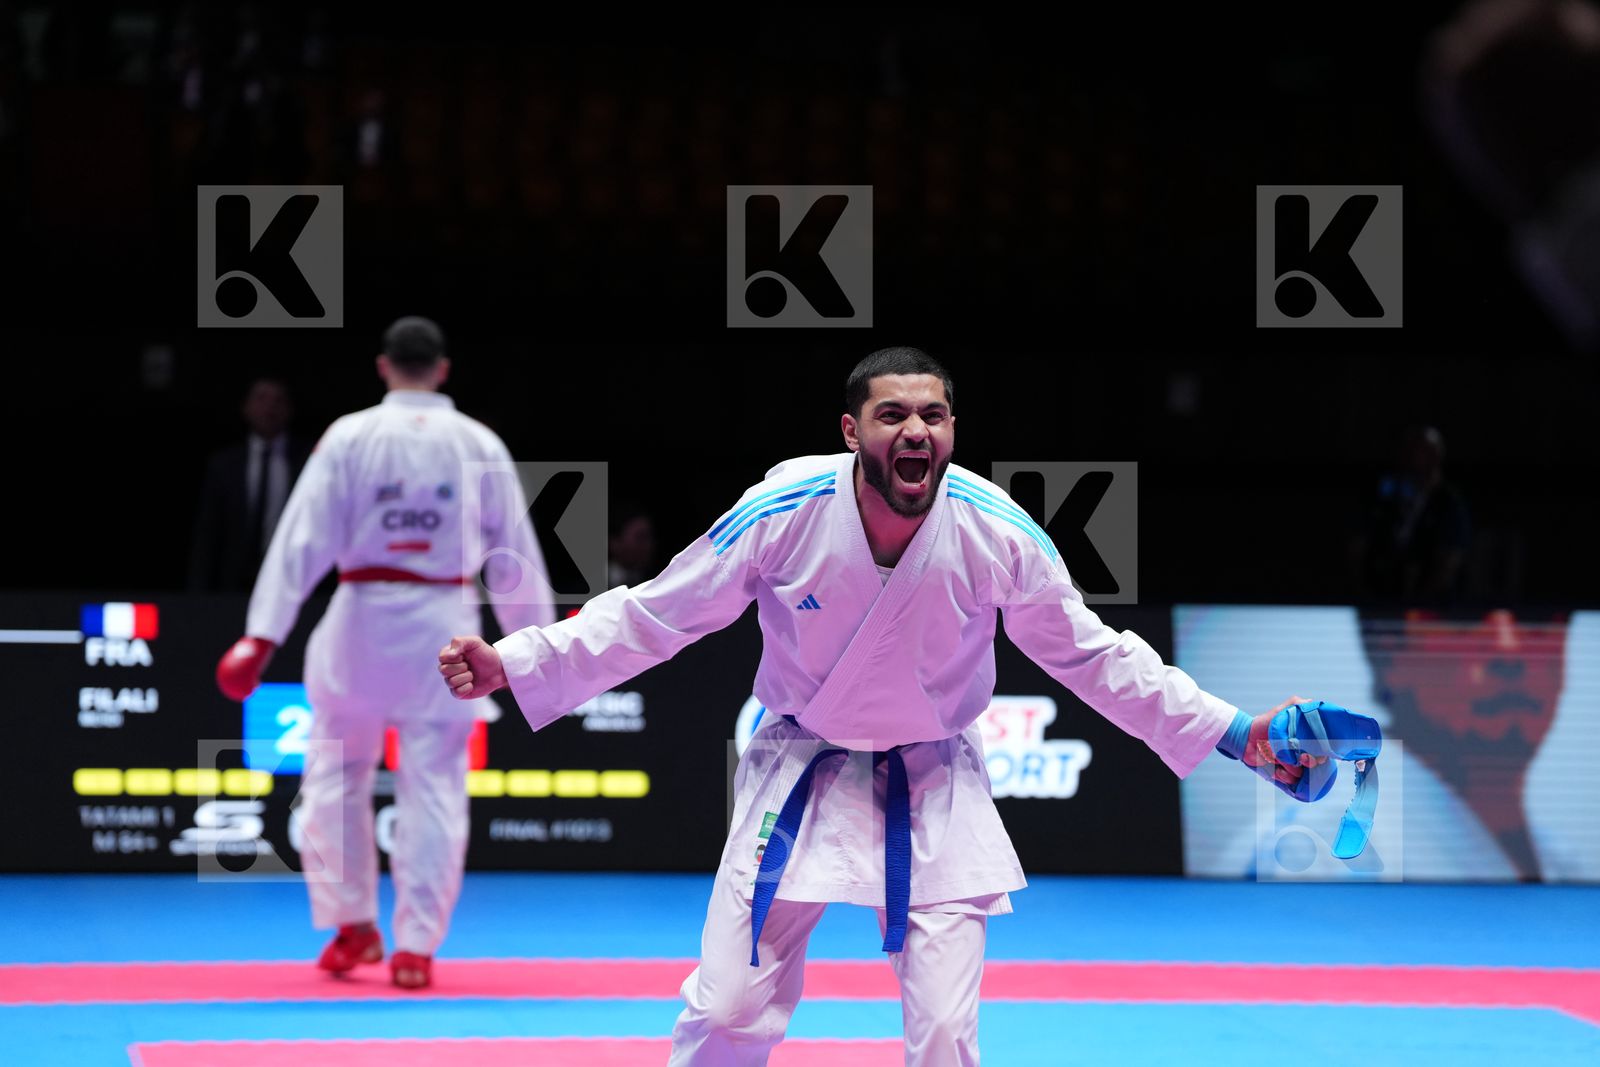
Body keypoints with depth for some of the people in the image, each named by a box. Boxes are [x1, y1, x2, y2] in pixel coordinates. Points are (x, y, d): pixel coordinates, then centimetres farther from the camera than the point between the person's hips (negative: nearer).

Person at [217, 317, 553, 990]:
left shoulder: (349, 438, -5)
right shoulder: (480, 447, 1)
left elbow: (302, 539, -9)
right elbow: (515, 553, 7)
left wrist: (262, 636, -10)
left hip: (362, 627, -1)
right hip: (444, 627, 1)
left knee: (336, 778, 15)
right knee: (434, 788, 4)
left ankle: (353, 923, 16)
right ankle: (416, 947, 3)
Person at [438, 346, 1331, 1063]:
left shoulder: (997, 534, -18)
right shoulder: (784, 513, -21)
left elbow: (1091, 653, -4)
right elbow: (654, 614, -11)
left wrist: (1233, 733, -8)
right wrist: (511, 665, -20)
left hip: (935, 792, 0)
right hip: (800, 773, 0)